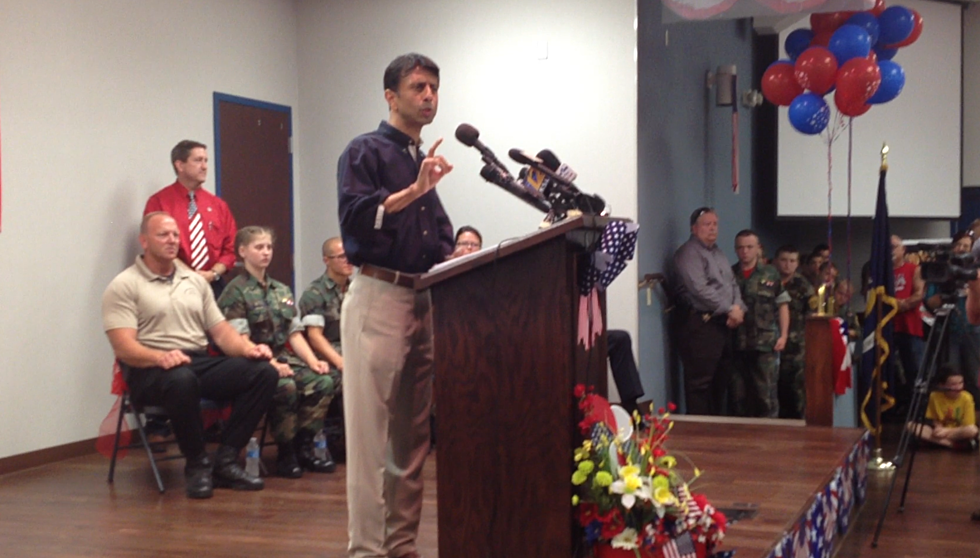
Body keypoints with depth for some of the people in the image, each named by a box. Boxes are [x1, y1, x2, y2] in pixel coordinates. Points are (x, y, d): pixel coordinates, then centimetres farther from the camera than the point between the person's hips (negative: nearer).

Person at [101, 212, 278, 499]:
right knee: (182, 379, -41)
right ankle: (197, 465, -19)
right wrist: (161, 356, -31)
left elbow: (220, 330, 17)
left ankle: (225, 462, -14)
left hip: (200, 363, 6)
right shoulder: (124, 286, 2)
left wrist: (247, 347, -5)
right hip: (150, 369, -6)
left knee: (263, 371, -18)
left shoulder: (195, 280, 21)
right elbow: (124, 347, -11)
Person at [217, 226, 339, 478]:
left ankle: (303, 446, -8)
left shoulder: (282, 291, 18)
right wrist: (271, 364, -25)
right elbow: (240, 341, -14)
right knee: (286, 387, -34)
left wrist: (313, 361, -4)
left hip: (283, 358, 7)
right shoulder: (236, 291, -4)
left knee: (324, 381, -19)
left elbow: (295, 333, 13)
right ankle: (285, 453, -15)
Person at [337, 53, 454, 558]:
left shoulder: (426, 161, 20)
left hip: (425, 302, 8)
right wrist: (413, 191, -23)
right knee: (371, 431, -5)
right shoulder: (366, 151, -2)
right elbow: (354, 216, -17)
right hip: (379, 298, -8)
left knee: (413, 433, 10)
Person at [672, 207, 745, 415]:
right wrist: (729, 310, -14)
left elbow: (732, 284, 19)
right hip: (700, 324, -9)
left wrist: (738, 308, -2)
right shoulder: (689, 253, -8)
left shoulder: (719, 254, 21)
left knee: (721, 380, 14)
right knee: (700, 382, -9)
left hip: (724, 324, 9)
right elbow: (700, 289, -18)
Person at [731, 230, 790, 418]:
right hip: (736, 344, 2)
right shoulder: (728, 274, 9)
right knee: (737, 395, 7)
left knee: (766, 394, 0)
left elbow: (783, 305, 6)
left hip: (765, 344, -2)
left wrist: (783, 335, -2)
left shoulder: (771, 274, 5)